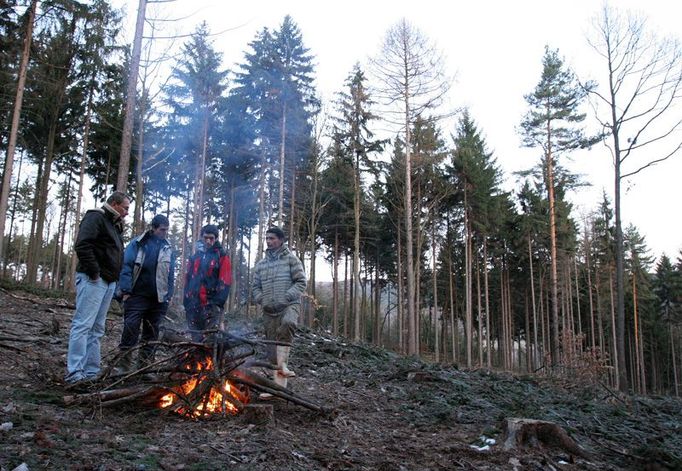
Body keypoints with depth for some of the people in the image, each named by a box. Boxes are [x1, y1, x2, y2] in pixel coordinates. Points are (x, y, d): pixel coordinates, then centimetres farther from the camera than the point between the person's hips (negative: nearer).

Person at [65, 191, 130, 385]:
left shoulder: (114, 225, 23)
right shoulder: (95, 218, -6)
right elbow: (82, 245, -20)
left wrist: (115, 277, 13)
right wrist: (94, 272, -19)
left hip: (108, 282, 10)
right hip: (93, 280, -10)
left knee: (97, 329, 9)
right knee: (83, 324, -11)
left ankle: (91, 372, 12)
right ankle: (74, 373, -12)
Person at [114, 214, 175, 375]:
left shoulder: (168, 248, 9)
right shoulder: (137, 244, -1)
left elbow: (171, 274, 9)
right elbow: (126, 267, -6)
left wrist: (168, 295, 2)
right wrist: (126, 290, -12)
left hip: (158, 299, 3)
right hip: (137, 295, -3)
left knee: (151, 333, 8)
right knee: (131, 329, -6)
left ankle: (145, 365, 15)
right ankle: (123, 364, 0)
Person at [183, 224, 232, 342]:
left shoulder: (221, 256, 2)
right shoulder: (195, 256, 16)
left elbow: (225, 281, -5)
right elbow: (187, 279, 17)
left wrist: (218, 302, -14)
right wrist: (186, 300, 10)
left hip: (211, 306, -5)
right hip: (193, 305, 5)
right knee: (196, 339, 9)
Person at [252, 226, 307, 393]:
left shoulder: (291, 259, 3)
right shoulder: (260, 264, 17)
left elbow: (301, 282, -3)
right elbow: (256, 288, 19)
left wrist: (286, 297, -14)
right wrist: (262, 300, -1)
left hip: (289, 305, -5)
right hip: (269, 310, 5)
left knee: (287, 324, -39)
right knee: (272, 347, 3)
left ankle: (282, 364, -35)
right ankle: (278, 385, 9)